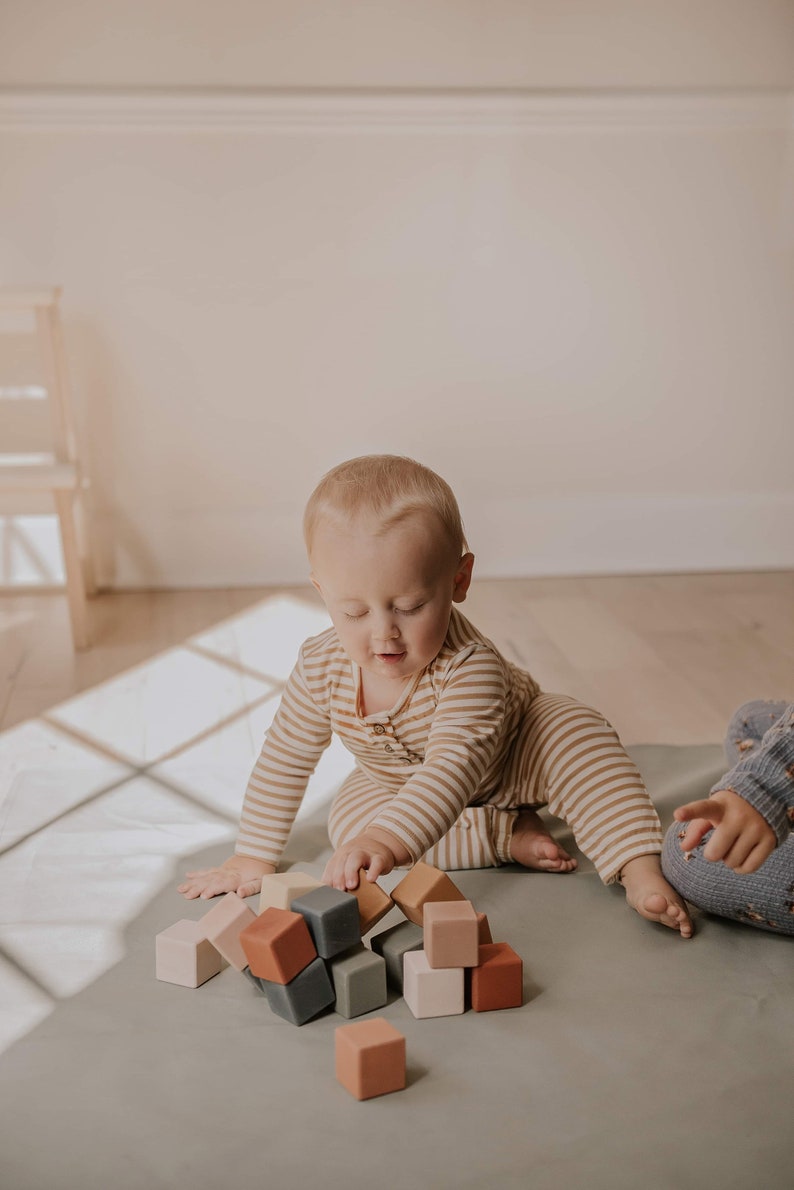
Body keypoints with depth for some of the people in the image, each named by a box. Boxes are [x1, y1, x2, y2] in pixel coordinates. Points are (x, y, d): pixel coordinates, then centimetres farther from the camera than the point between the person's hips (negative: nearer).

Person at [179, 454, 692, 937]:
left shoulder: (471, 665, -42)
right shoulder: (323, 667, -27)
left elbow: (455, 766, -55)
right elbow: (283, 762, -12)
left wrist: (387, 839, -72)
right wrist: (254, 857, -10)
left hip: (508, 762, -4)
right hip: (398, 786, 5)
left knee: (574, 729, -30)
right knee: (348, 818, -22)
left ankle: (641, 874, -32)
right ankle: (506, 835, -18)